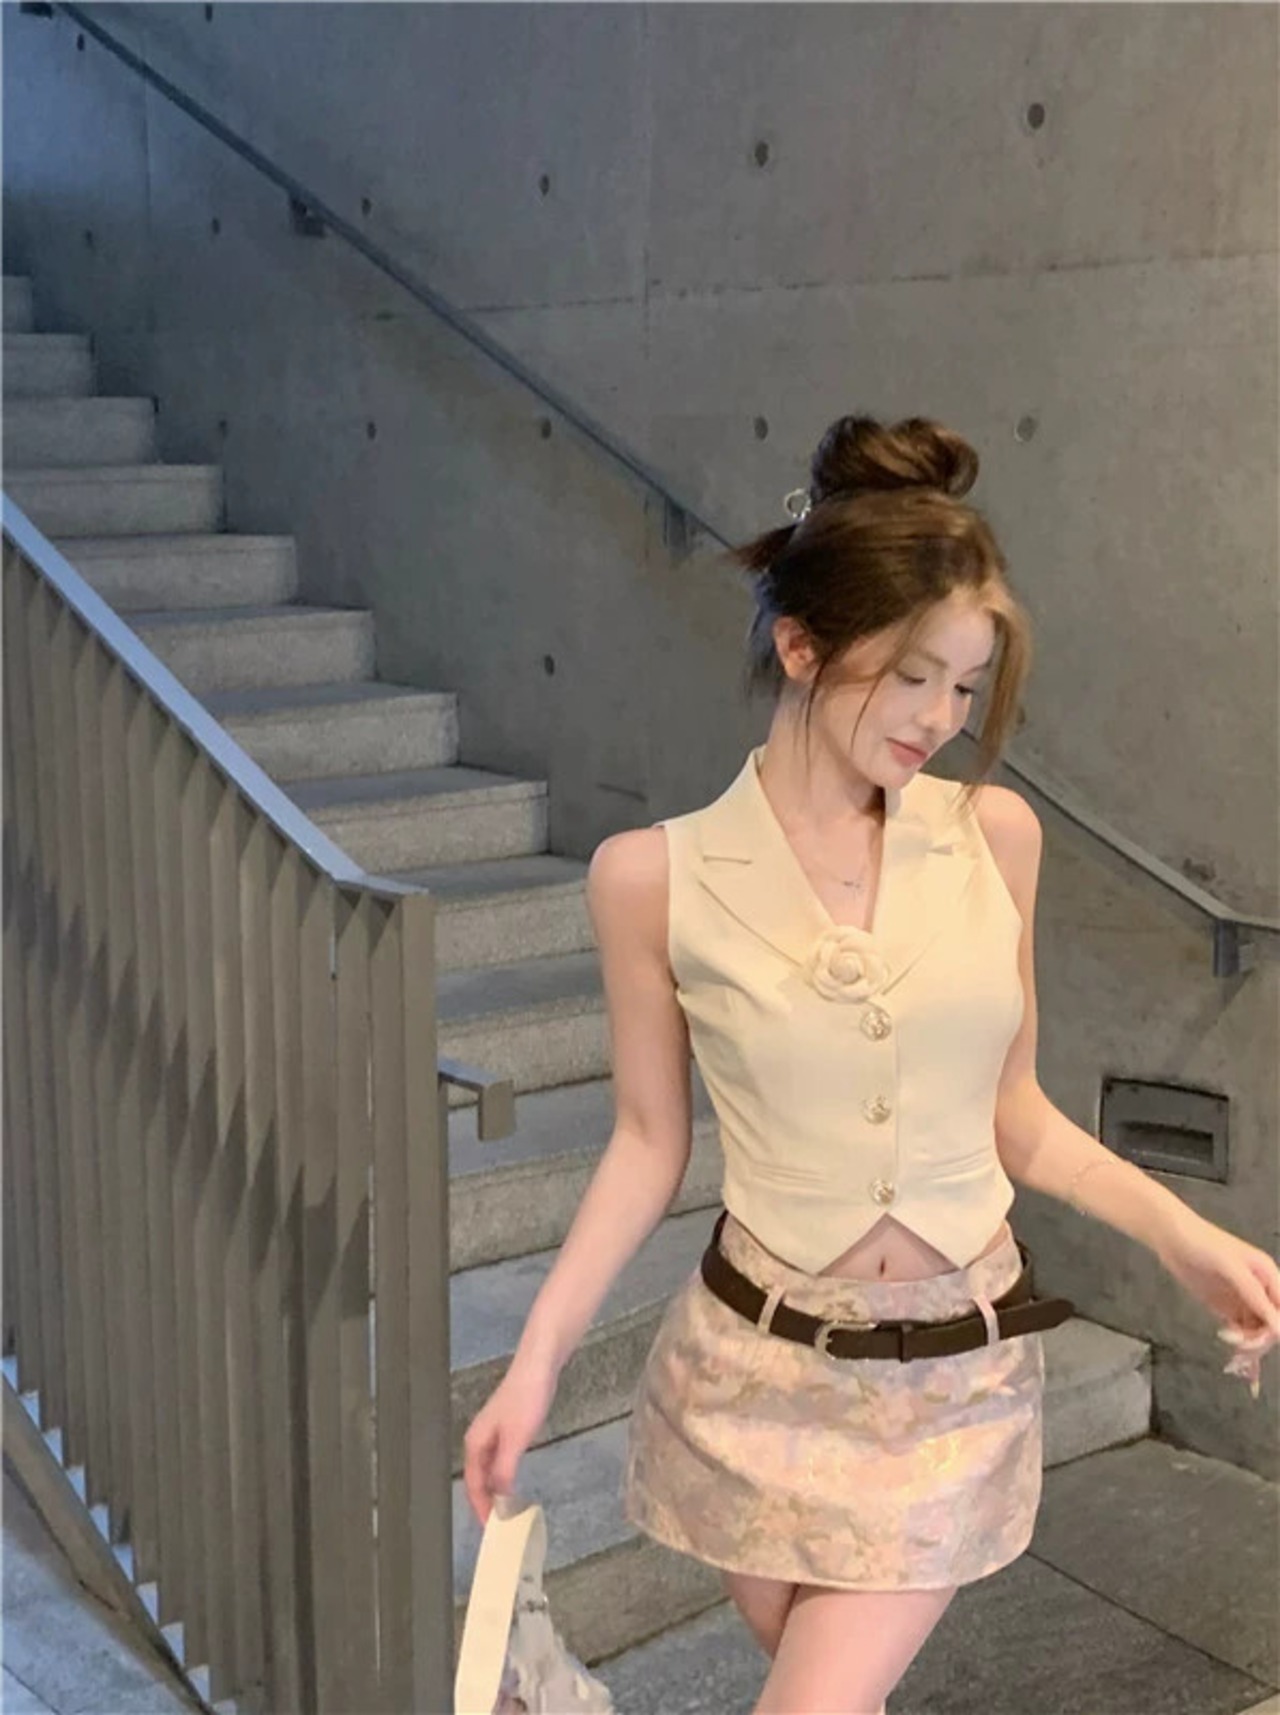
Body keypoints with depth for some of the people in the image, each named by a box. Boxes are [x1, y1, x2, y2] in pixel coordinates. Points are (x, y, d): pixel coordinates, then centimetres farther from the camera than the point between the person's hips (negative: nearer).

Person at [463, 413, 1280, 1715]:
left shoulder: (995, 835, -5)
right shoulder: (654, 876, -10)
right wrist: (540, 1353, -5)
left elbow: (1013, 1116, 4)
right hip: (754, 1363, -1)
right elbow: (649, 1141, -1)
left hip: (956, 1374, 1)